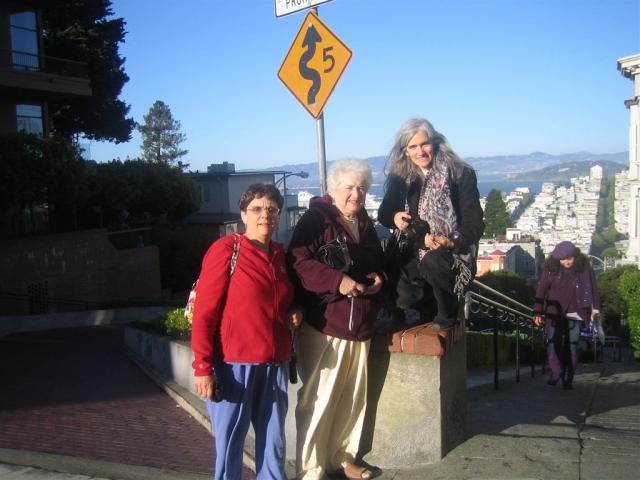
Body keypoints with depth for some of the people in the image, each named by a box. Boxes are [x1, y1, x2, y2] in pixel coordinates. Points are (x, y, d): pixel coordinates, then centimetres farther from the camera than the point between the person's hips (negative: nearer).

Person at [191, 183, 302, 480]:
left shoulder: (280, 254, 11)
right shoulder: (225, 250, -7)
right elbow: (204, 312, -10)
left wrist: (294, 313, 5)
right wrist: (203, 367, -15)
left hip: (275, 364, 5)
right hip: (234, 363, -5)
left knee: (273, 440, 12)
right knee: (229, 441, 6)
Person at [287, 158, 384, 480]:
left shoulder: (365, 224, 16)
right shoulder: (316, 218, -8)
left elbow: (376, 262, 27)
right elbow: (298, 262, -19)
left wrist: (379, 277, 4)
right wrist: (336, 280, -28)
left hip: (359, 326, 8)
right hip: (322, 326, -7)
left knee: (353, 399, 14)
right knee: (318, 399, -4)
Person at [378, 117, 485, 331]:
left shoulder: (461, 174, -7)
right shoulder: (400, 177, 4)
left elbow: (474, 223, -12)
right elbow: (383, 212, 12)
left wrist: (451, 242, -31)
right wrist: (394, 217, -13)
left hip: (452, 252, -3)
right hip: (413, 255, 4)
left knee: (432, 261, -36)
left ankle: (447, 313, -8)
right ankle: (428, 307, 14)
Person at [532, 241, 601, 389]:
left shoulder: (584, 267, -3)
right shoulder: (550, 268, -4)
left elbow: (593, 288, 5)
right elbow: (541, 289, -3)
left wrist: (595, 309, 5)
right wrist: (538, 311, -6)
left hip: (575, 313, 0)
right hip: (555, 313, 0)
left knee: (572, 346, 2)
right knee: (553, 342, -13)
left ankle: (568, 379, 11)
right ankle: (555, 371, 0)